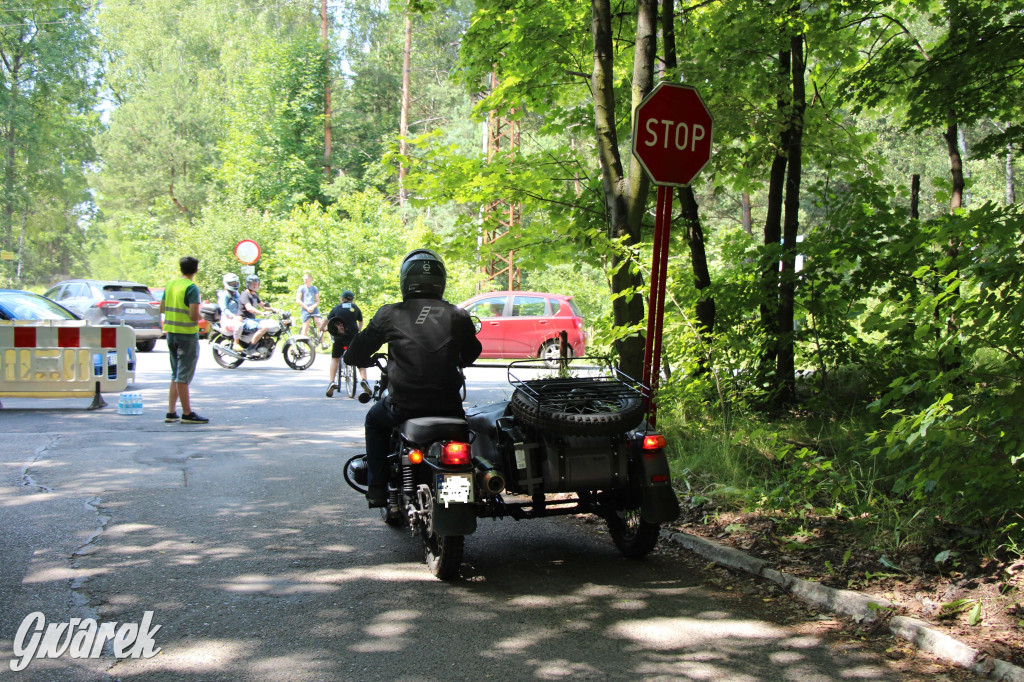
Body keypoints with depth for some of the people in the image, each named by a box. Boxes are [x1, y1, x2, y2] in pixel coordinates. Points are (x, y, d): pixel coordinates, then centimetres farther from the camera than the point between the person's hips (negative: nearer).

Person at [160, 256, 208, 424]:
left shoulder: (170, 284, 8)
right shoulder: (192, 288, -14)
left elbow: (162, 309, 16)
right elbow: (194, 316, -21)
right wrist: (198, 309, -1)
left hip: (171, 333, 7)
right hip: (187, 335, -7)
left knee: (176, 375, 16)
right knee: (183, 377, -4)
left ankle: (171, 412, 16)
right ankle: (187, 414, 2)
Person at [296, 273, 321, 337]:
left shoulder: (314, 288, 11)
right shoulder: (301, 288, 5)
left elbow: (318, 301, 9)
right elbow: (298, 300, -1)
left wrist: (313, 307, -10)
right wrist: (307, 308, -8)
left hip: (314, 309, 2)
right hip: (305, 310, -2)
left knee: (320, 326, -9)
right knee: (305, 327, -7)